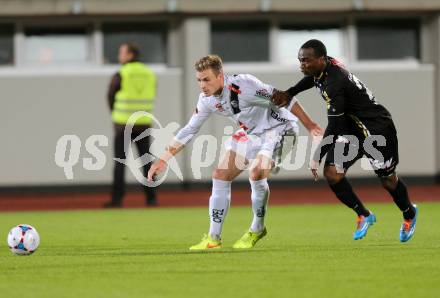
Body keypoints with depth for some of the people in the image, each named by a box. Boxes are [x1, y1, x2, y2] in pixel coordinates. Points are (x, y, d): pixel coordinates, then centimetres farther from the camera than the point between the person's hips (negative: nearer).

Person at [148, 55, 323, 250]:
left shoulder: (243, 85, -30)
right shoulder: (207, 99, -7)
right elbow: (189, 130, 4)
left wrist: (310, 126, -21)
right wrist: (163, 159, 0)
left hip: (277, 128, -8)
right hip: (250, 133, 8)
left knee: (256, 173, -29)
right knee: (220, 176, -1)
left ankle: (257, 229, -7)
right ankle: (213, 238, 7)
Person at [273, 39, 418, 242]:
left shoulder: (333, 85, -34)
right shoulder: (328, 64, -8)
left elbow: (334, 127, -30)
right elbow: (313, 79, 20)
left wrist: (317, 157, -22)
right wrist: (289, 93, 6)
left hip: (377, 126, -8)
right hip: (352, 128, 8)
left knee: (388, 180, 10)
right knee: (332, 173, -7)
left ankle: (409, 214, 39)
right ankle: (363, 216, 11)